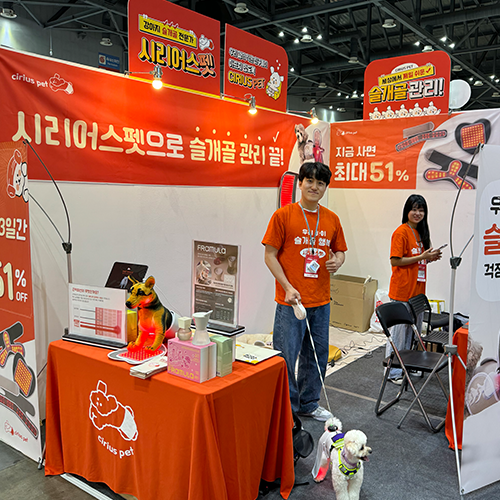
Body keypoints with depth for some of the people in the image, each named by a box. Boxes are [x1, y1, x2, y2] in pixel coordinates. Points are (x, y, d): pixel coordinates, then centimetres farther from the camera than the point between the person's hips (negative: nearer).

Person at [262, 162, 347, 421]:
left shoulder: (332, 219, 9)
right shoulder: (283, 215, -5)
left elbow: (340, 250, 19)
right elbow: (270, 255, -6)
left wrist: (337, 261, -5)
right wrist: (288, 287, -14)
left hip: (321, 302, 5)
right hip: (290, 302, -5)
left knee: (316, 356, 15)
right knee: (286, 356, 1)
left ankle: (308, 403, 34)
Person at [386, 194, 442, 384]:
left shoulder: (421, 232, 13)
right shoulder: (401, 232, -12)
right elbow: (395, 261, -17)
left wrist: (430, 257, 3)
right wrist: (422, 257, -17)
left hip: (417, 289, 8)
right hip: (402, 290, -8)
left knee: (414, 329, 15)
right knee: (399, 329, -1)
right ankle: (394, 371, 11)